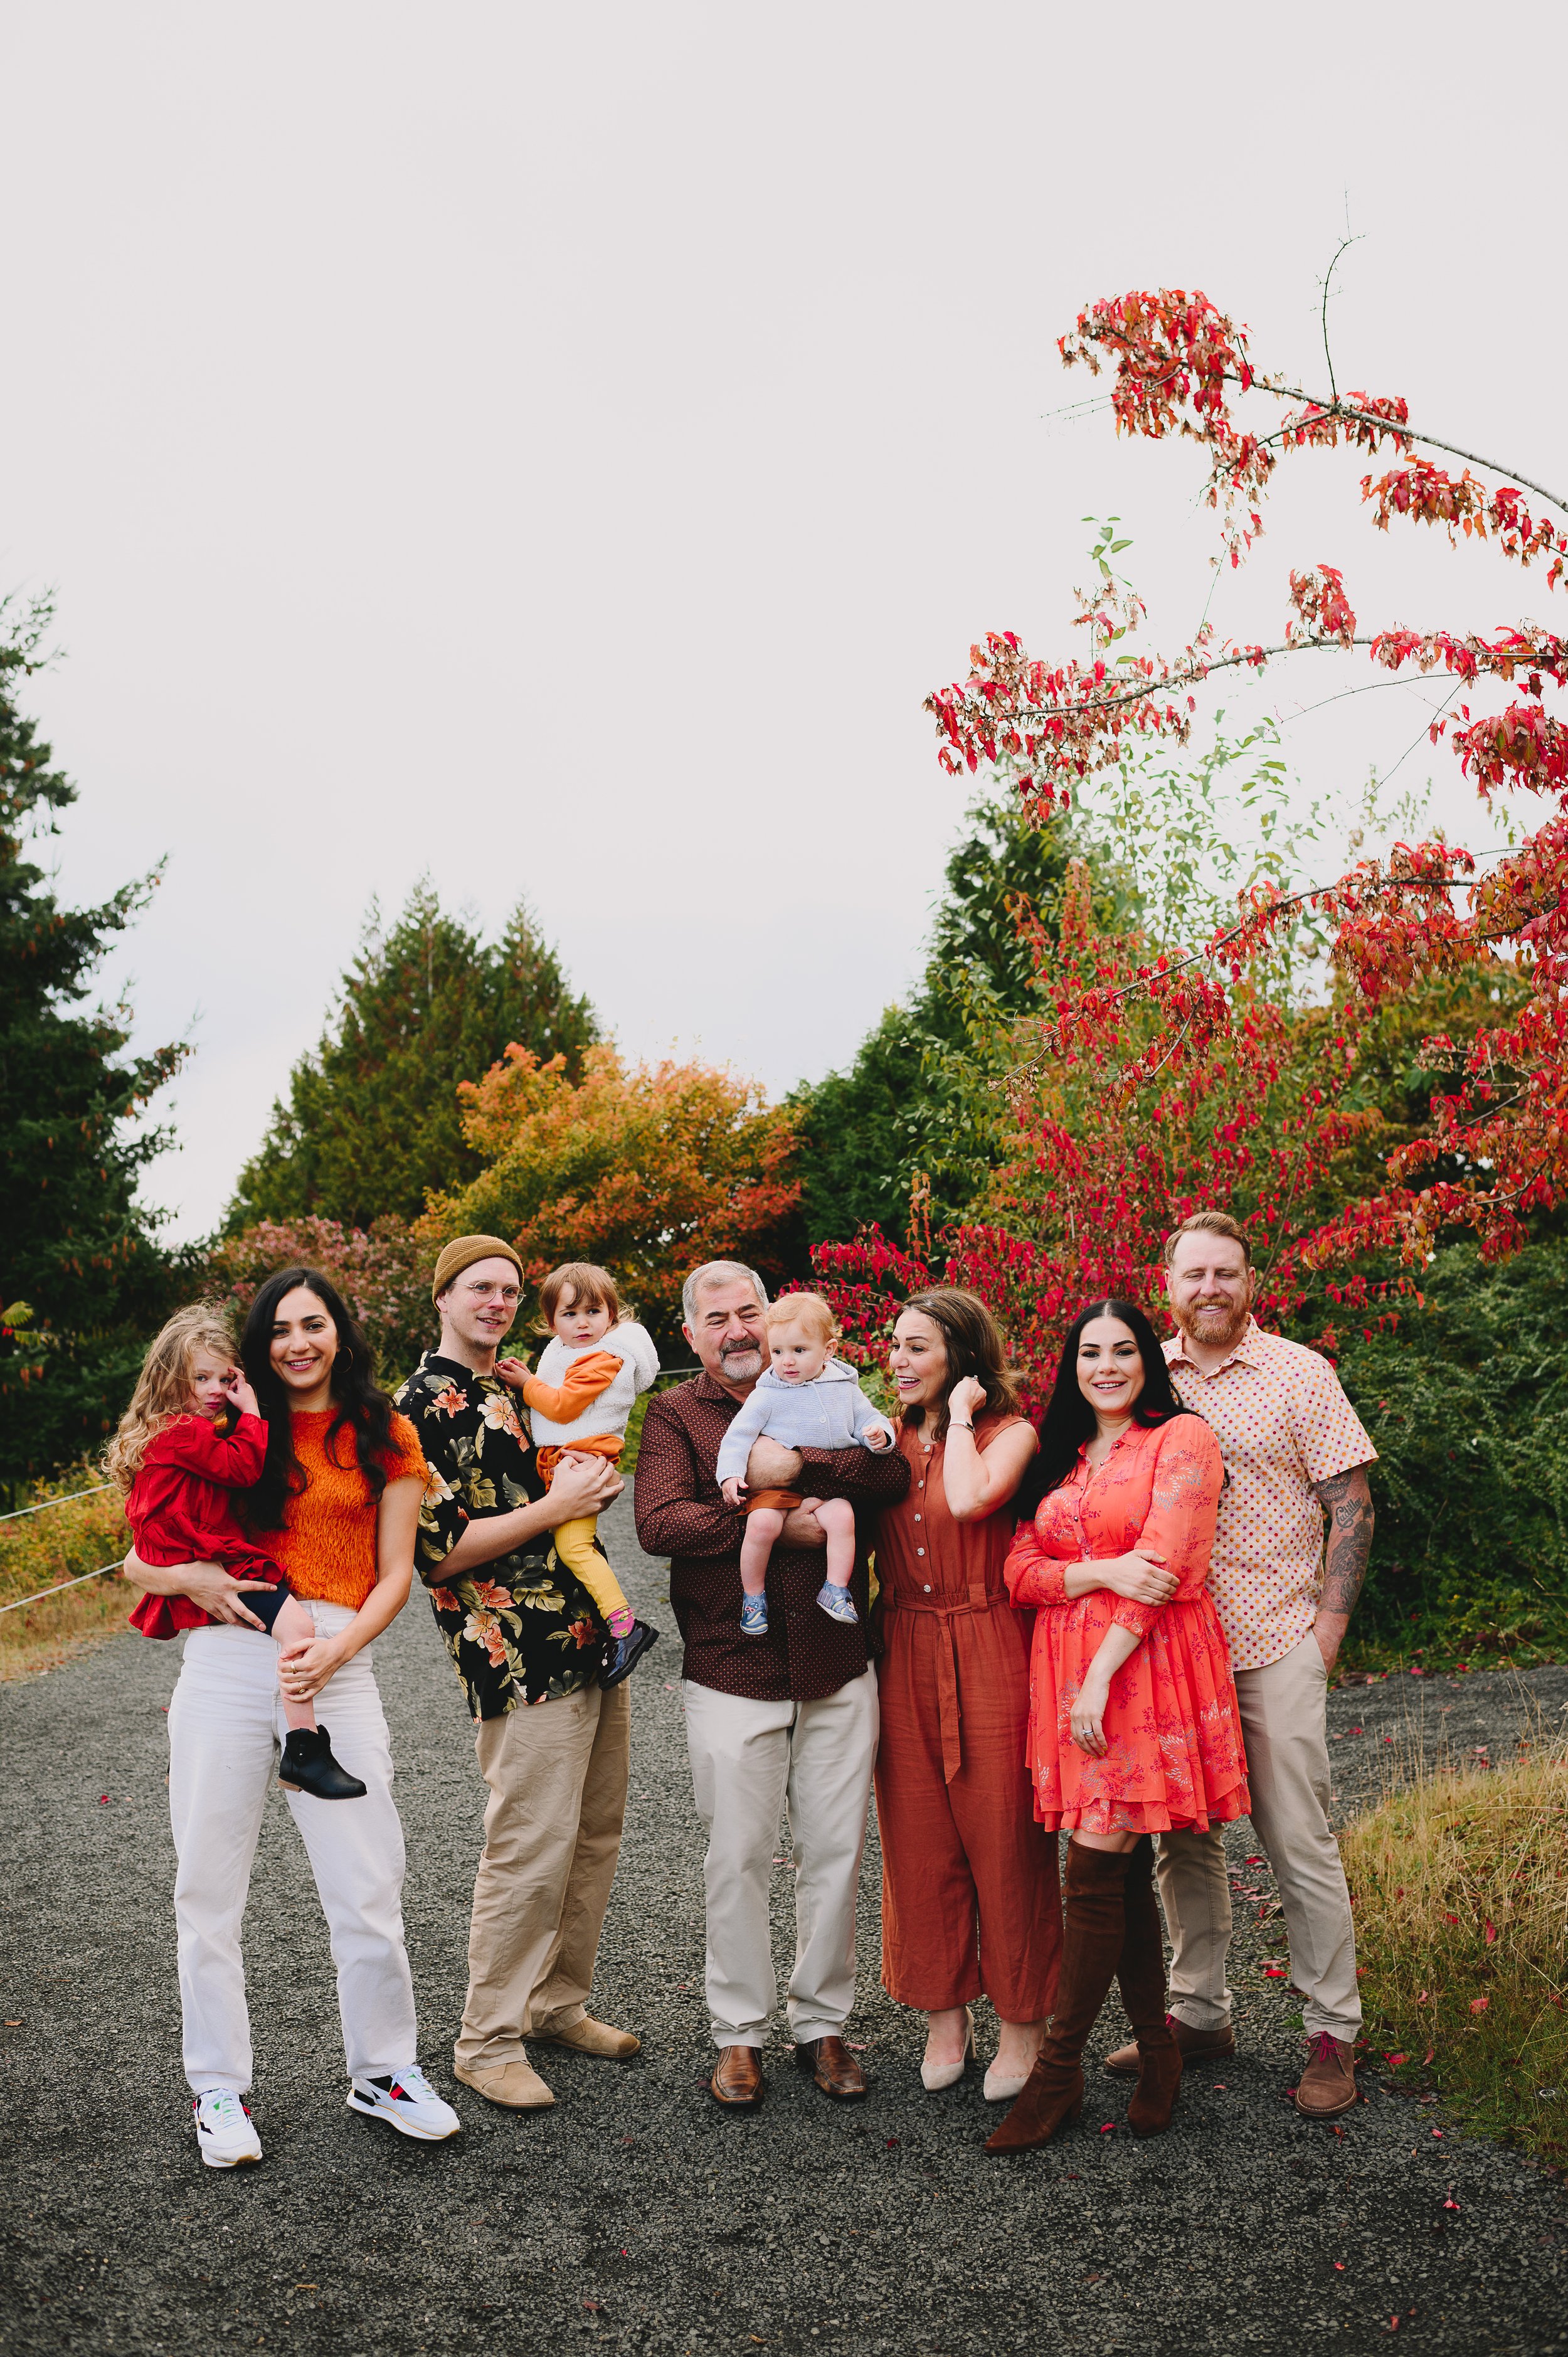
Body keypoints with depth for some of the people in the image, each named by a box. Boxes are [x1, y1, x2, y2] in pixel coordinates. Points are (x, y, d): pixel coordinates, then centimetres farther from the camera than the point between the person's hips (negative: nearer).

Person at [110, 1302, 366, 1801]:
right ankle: (304, 1751, -27)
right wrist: (251, 1414, -7)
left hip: (192, 1574, 11)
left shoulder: (165, 1435, 19)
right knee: (295, 1623, -25)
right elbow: (243, 1467, -18)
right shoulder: (184, 1432, -13)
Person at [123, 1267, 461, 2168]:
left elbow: (395, 1576, 5)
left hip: (338, 1666, -1)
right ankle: (219, 2088, 24)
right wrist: (188, 1576, -10)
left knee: (370, 1890, 1)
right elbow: (139, 1559, 12)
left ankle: (385, 2071, 21)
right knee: (211, 1888, 7)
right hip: (227, 1660, 1)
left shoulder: (385, 1437, 10)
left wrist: (334, 1652, -11)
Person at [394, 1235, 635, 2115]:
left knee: (596, 1837, 14)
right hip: (523, 1661, -8)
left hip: (593, 1640, 9)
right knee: (532, 1852, -5)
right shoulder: (422, 1408, -9)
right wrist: (557, 1506, -16)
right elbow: (440, 1548, -15)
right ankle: (489, 2043, 10)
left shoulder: (521, 1387, 16)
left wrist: (598, 1482, 8)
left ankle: (559, 2004, 29)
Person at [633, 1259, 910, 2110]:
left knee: (835, 1853, 10)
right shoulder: (674, 1415, 1)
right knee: (737, 1859, 7)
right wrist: (779, 1525, -17)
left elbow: (890, 1473, -11)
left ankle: (822, 2024, 27)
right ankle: (740, 2033, 25)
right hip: (730, 1673, -2)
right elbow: (659, 1524, -16)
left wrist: (795, 1465, -22)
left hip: (838, 1671, 2)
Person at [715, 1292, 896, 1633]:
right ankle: (753, 1595, -5)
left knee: (842, 1516, -28)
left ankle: (835, 1590, -10)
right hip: (776, 1486, -2)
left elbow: (867, 1418, 17)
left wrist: (878, 1433, -6)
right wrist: (730, 1474, -11)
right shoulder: (768, 1395, 0)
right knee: (762, 1524, -27)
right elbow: (739, 1434, 1)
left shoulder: (844, 1388, 8)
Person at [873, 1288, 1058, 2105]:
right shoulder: (891, 1439, 11)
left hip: (987, 1660, -4)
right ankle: (944, 2014, 27)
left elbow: (971, 1498, -23)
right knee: (918, 1846, 10)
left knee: (1004, 1840, 4)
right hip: (905, 1661, 5)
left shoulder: (1010, 1432, -3)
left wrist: (961, 1413, -12)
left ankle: (1022, 2022, 20)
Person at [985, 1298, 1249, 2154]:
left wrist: (1102, 1675, -15)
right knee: (1124, 1875, 9)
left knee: (1096, 1872, -6)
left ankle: (1059, 2072, 5)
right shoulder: (1058, 1457, 16)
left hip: (1146, 1667, -5)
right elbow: (1019, 1573, 7)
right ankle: (1157, 2052, 22)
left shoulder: (1182, 1438, -1)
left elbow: (1162, 1565, -10)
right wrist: (1101, 1572, -12)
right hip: (1067, 1668, 5)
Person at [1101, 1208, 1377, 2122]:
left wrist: (1329, 1624, -7)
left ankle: (1334, 2031, 15)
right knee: (1183, 1837, 11)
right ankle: (1199, 2013, 25)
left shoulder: (1299, 1373, -3)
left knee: (1300, 1840, 1)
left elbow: (1351, 1504, -1)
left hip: (1276, 1643, -3)